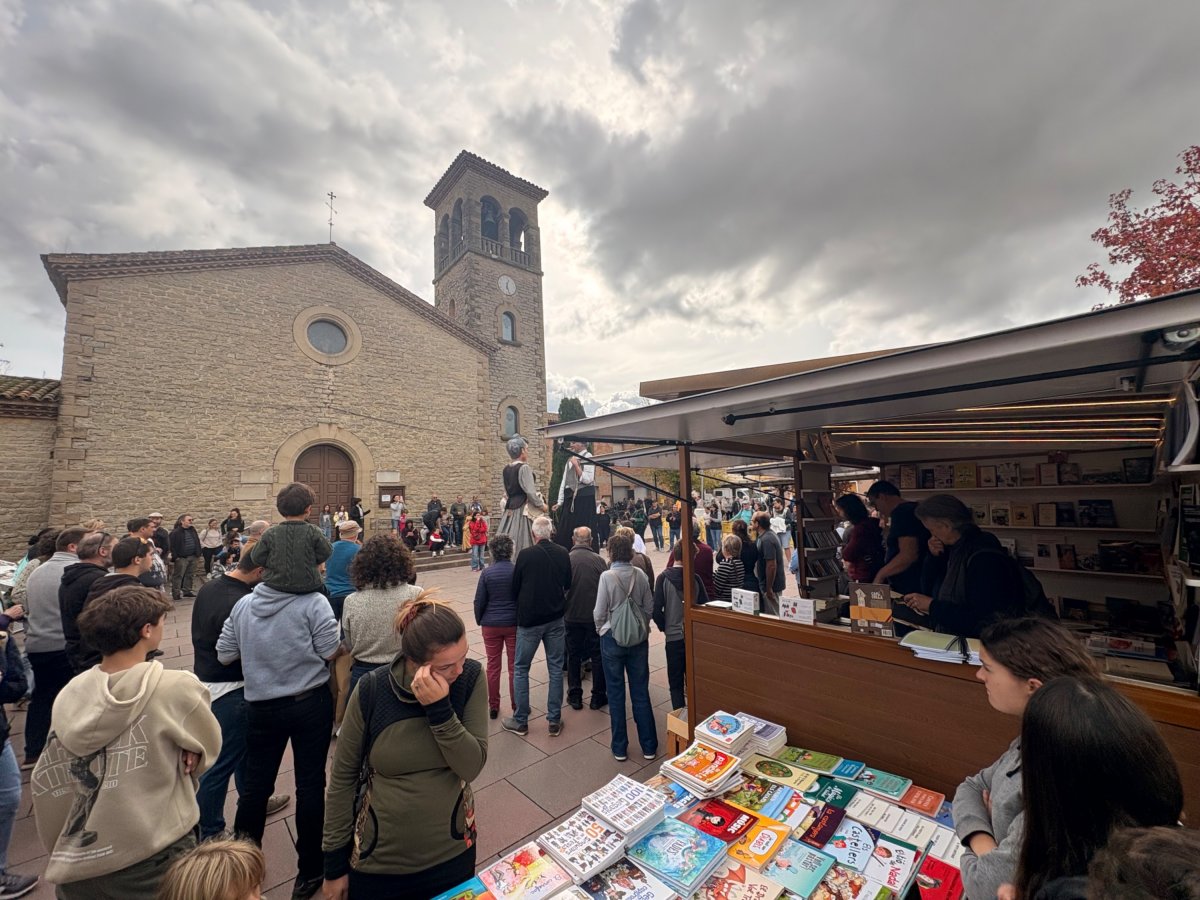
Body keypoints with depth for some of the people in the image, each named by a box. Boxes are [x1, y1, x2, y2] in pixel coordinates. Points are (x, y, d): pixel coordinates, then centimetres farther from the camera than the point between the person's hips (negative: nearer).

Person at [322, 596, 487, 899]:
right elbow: (343, 778, -6)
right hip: (379, 860, 0)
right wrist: (335, 863, 1)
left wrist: (440, 709, -31)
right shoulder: (372, 691, -19)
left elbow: (471, 768, -19)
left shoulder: (470, 678, -18)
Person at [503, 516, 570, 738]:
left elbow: (515, 588, -4)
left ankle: (520, 721, 21)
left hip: (529, 619, -2)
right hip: (556, 618, 3)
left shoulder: (525, 555, -15)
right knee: (556, 669, 13)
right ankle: (554, 720, 20)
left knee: (520, 669, 13)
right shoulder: (563, 554, -7)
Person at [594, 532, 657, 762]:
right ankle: (649, 746, 25)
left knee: (616, 694, 12)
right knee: (641, 693, 14)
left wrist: (600, 630, 8)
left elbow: (599, 612, -11)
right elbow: (649, 607, 0)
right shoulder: (640, 574, -7)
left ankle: (619, 748, 24)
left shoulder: (607, 576, -16)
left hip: (612, 639, -3)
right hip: (638, 638, 3)